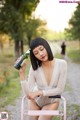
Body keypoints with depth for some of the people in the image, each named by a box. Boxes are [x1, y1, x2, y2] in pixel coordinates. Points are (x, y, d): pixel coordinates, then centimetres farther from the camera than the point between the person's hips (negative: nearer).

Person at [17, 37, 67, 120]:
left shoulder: (62, 64, -24)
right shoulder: (34, 67, -21)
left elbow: (59, 90, -20)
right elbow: (28, 94, -25)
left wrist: (39, 92, -26)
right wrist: (22, 73, -32)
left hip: (51, 102, -2)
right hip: (35, 101, 2)